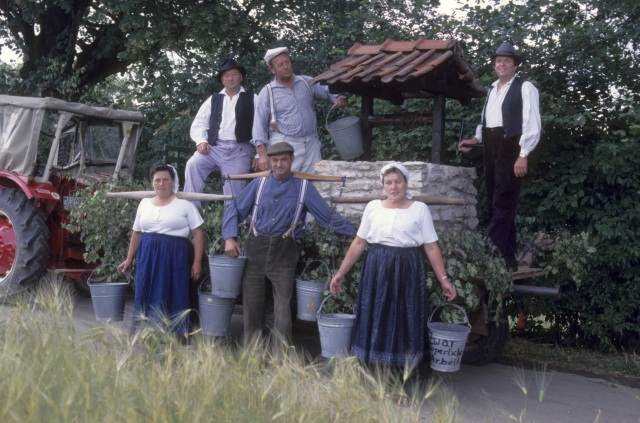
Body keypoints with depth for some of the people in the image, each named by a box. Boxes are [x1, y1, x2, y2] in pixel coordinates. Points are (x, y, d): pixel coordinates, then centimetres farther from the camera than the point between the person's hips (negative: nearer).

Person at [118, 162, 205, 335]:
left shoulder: (184, 204, 0)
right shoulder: (144, 203, 12)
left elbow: (198, 233, -1)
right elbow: (137, 233, 19)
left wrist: (197, 262, -8)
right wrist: (129, 259, 17)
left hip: (174, 257, -4)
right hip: (147, 257, 4)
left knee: (172, 298, -3)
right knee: (146, 296, 4)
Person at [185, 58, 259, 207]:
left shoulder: (252, 100, 8)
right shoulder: (213, 99, 17)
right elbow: (199, 123, 15)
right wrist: (201, 141, -4)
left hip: (239, 151, -2)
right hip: (213, 147, 2)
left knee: (234, 193, -2)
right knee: (192, 164, -24)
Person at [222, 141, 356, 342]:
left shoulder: (303, 188, 3)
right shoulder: (259, 184, 7)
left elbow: (328, 216, 2)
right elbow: (235, 209, 10)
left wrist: (356, 234, -2)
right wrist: (230, 238, -3)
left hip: (284, 251, -2)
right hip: (256, 248, 2)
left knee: (282, 302, -4)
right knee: (251, 301, 4)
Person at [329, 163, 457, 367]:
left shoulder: (420, 209, 2)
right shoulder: (373, 207, 7)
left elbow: (431, 247, 2)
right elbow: (358, 243, 9)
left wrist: (443, 279, -4)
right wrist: (341, 273, 7)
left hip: (407, 271, -2)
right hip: (376, 270, 2)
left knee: (404, 323, 1)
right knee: (374, 322, 4)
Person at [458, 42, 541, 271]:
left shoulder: (525, 87, -3)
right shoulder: (492, 89, 21)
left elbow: (532, 123, -11)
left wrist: (523, 155, -19)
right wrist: (474, 140, 12)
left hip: (510, 148, -8)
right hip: (491, 149, 8)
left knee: (503, 204, -11)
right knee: (494, 203, 8)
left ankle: (500, 257, -11)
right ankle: (508, 255, 15)